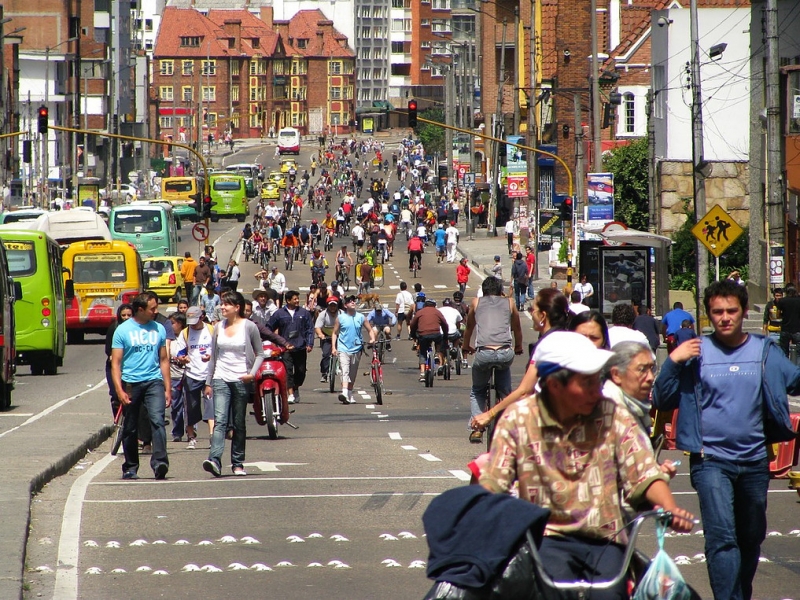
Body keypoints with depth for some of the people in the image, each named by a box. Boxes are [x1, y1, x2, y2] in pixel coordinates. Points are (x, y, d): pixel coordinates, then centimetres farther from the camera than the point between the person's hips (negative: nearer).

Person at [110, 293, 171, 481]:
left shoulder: (159, 329, 10)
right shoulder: (123, 330, 1)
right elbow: (116, 362, -2)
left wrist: (168, 388, 11)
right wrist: (119, 390, -12)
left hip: (154, 382, 1)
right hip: (131, 383, -1)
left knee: (157, 420, -18)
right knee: (130, 428, 7)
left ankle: (160, 462, -28)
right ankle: (130, 467, 18)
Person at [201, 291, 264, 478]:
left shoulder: (249, 327, -1)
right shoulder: (218, 327, 10)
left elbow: (260, 354, 4)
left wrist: (252, 373, -11)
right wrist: (208, 382, 15)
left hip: (241, 380, -2)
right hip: (221, 379, 2)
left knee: (239, 424, 5)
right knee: (220, 421, -13)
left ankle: (238, 463, 13)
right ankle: (214, 460, -27)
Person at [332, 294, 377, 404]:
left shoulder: (360, 317, 5)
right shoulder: (340, 318, 2)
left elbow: (370, 330, 11)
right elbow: (335, 333, 6)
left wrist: (372, 339, -9)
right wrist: (334, 347, -3)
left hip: (356, 349, 3)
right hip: (343, 349, -3)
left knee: (352, 374, 12)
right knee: (345, 372, -18)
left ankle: (350, 395, 24)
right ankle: (344, 393, -31)